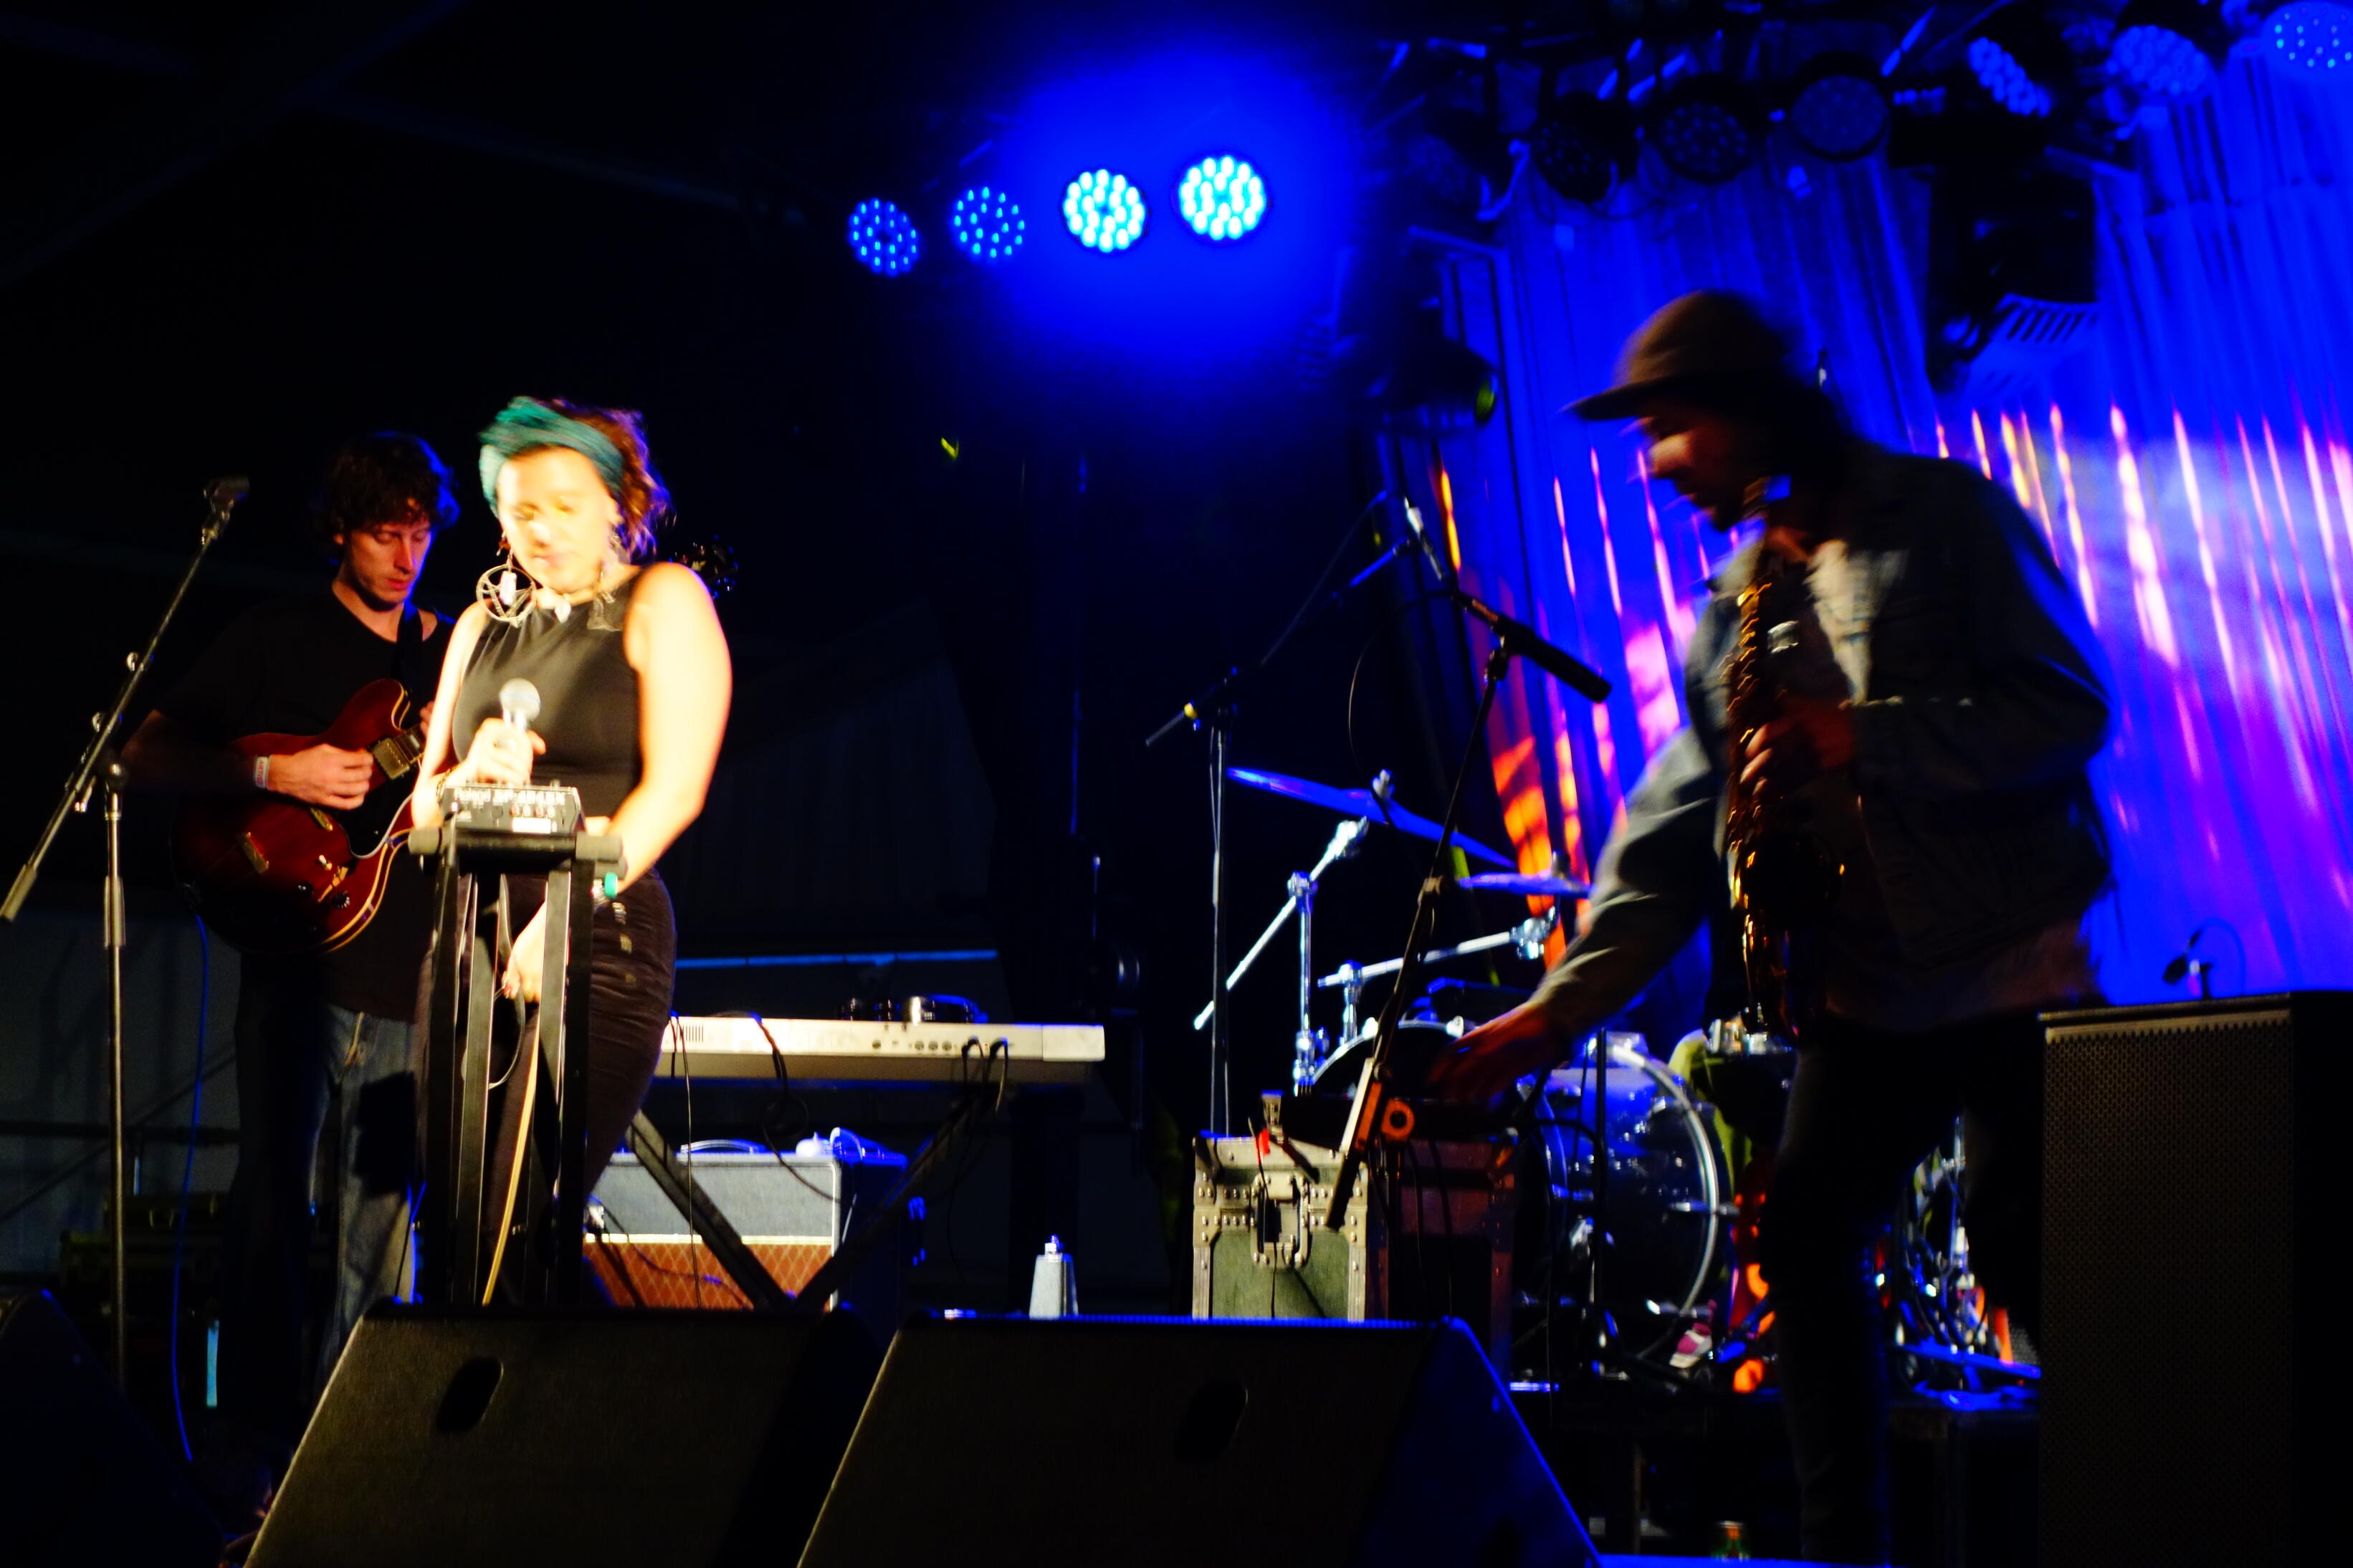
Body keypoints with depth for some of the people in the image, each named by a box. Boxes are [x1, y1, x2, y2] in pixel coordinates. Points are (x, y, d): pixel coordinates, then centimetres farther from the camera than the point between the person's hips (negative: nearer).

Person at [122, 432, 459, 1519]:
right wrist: (276, 776, -13)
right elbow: (146, 756, 0)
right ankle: (248, 1459, -3)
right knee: (274, 1202, -8)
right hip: (299, 959, -3)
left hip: (411, 978, 3)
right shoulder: (277, 641, 5)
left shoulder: (458, 654, 16)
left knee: (379, 1237, 4)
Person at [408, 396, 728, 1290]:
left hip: (603, 943, -6)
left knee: (518, 1225, -16)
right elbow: (425, 800, 19)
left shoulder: (662, 602, 1)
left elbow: (674, 788, -11)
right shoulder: (488, 621, 19)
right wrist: (471, 776, -6)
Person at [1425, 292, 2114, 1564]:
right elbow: (1671, 838, 10)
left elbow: (2068, 707, -11)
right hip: (1863, 993, 6)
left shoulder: (1946, 519, -2)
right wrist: (1557, 1008, 1)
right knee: (1803, 1230, -3)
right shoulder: (1733, 610, 14)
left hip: (2011, 970, -6)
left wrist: (1858, 743, -20)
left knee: (2026, 1258, -9)